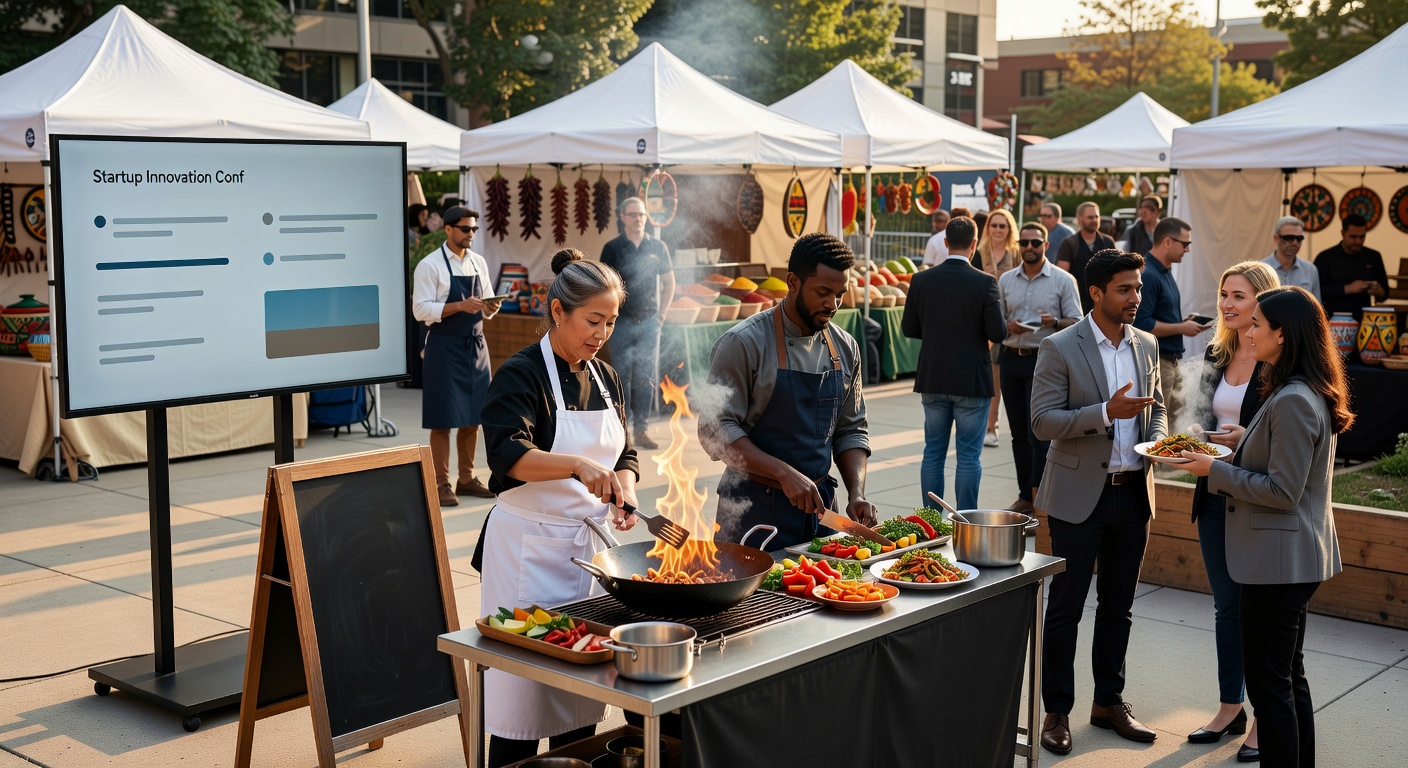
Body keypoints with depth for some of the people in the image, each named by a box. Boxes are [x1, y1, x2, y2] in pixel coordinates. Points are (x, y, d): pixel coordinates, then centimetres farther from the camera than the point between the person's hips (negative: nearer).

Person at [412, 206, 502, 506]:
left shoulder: (479, 263, 10)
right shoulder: (430, 265, -8)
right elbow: (421, 310, -15)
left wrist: (490, 307, -8)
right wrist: (460, 305, -24)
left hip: (475, 345, 6)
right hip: (444, 347, -6)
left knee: (472, 416, 10)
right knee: (443, 419, -1)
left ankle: (467, 478, 22)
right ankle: (441, 484, 7)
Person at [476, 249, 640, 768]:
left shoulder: (606, 379, 9)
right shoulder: (521, 374, -12)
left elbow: (624, 455, 15)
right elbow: (508, 454, -26)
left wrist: (622, 493, -6)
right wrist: (579, 465, -41)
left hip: (589, 544, 7)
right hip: (529, 546, -6)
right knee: (521, 687, -2)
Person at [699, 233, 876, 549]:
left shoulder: (844, 348, 6)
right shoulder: (743, 343, -13)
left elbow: (851, 430, 11)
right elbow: (716, 429, -17)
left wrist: (857, 493, -4)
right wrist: (785, 474, -24)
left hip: (819, 503, 6)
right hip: (754, 509, -5)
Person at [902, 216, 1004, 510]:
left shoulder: (921, 280, -3)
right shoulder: (985, 282, -13)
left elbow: (908, 328, 4)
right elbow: (997, 333, -13)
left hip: (933, 379, 3)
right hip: (972, 381, -3)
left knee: (933, 453, 12)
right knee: (969, 456, 4)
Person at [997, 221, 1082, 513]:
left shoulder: (1063, 280, 0)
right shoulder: (1006, 280, 11)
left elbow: (1076, 323, 0)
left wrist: (1054, 322, -19)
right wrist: (1008, 326, -6)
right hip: (1011, 358, 4)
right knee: (1019, 432, 8)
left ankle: (1038, 496, -4)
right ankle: (1025, 496, 16)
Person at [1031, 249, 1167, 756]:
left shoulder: (1146, 345, 7)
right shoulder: (1060, 348, -10)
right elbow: (1042, 422, -15)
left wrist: (1158, 439, -3)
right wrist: (1107, 412, -25)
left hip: (1134, 492, 5)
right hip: (1080, 493, -5)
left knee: (1118, 606, 15)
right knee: (1065, 607, 3)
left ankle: (1109, 702, 28)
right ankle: (1057, 712, 14)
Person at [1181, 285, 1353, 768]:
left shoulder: (1292, 402, -23)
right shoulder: (1312, 393, 10)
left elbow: (1282, 492, -22)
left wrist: (1215, 471, -14)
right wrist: (1233, 454, 9)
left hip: (1279, 560, -10)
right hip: (1295, 554, 10)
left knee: (1268, 683, -1)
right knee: (1289, 676, 19)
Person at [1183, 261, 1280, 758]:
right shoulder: (1216, 353, 8)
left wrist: (1249, 438, -25)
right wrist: (1194, 435, -4)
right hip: (1217, 493, 6)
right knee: (1226, 606, 15)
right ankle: (1230, 707, 29)